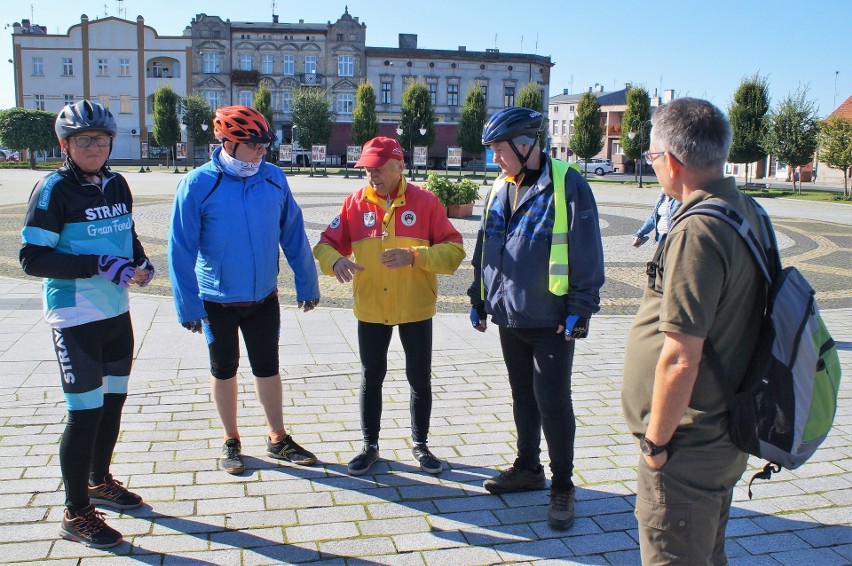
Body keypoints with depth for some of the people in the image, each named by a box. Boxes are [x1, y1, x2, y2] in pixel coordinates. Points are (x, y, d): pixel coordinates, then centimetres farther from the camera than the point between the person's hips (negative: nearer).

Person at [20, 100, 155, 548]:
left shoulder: (116, 185, 7)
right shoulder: (53, 190, -13)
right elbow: (32, 258, -17)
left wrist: (141, 263, 1)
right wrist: (99, 264, -24)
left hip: (117, 313, 7)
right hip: (76, 320, -7)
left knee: (114, 400, 17)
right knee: (85, 412, -3)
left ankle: (100, 482, 39)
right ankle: (76, 515, 12)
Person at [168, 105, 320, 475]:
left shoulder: (274, 178, -6)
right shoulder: (198, 185, -15)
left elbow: (293, 234, 2)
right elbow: (181, 250, -12)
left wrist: (306, 283, 5)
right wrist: (188, 305, -12)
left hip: (264, 297, 2)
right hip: (218, 301, -2)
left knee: (267, 368, 13)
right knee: (224, 370, 14)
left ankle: (278, 440, 29)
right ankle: (231, 441, 32)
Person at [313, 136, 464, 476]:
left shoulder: (425, 202, -7)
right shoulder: (356, 203, -2)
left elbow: (454, 250, -9)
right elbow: (326, 244, 1)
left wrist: (414, 255, -24)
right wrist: (336, 260, -22)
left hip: (416, 309, -1)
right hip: (370, 310, 2)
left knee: (420, 379, 10)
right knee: (371, 378, 13)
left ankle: (420, 445, 30)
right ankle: (370, 446, 30)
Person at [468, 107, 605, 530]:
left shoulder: (566, 185, -12)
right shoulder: (500, 188, 9)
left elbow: (586, 253, -13)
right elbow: (484, 247, 17)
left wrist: (579, 308, -15)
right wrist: (478, 298, 16)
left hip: (551, 320, -6)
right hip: (509, 316, 7)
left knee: (553, 401, -1)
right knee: (522, 395, 17)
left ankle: (562, 486, 14)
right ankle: (528, 468, 33)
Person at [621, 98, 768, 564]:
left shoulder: (696, 232, -25)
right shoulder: (747, 212, 6)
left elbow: (680, 357, -27)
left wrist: (655, 440, -14)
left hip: (688, 445, -10)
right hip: (726, 433, 10)